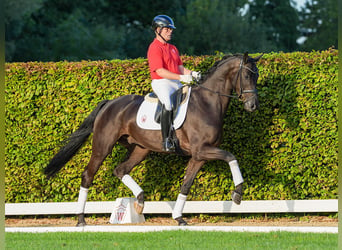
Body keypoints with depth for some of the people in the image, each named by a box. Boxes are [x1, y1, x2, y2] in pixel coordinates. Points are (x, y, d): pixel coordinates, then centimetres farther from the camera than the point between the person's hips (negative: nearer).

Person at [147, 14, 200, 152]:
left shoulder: (173, 48, 20)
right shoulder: (154, 48, -9)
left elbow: (180, 67, 20)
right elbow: (160, 71, -18)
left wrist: (191, 73, -1)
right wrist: (181, 77, -24)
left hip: (176, 83, 9)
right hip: (161, 83, -9)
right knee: (168, 104, -34)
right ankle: (166, 140, -34)